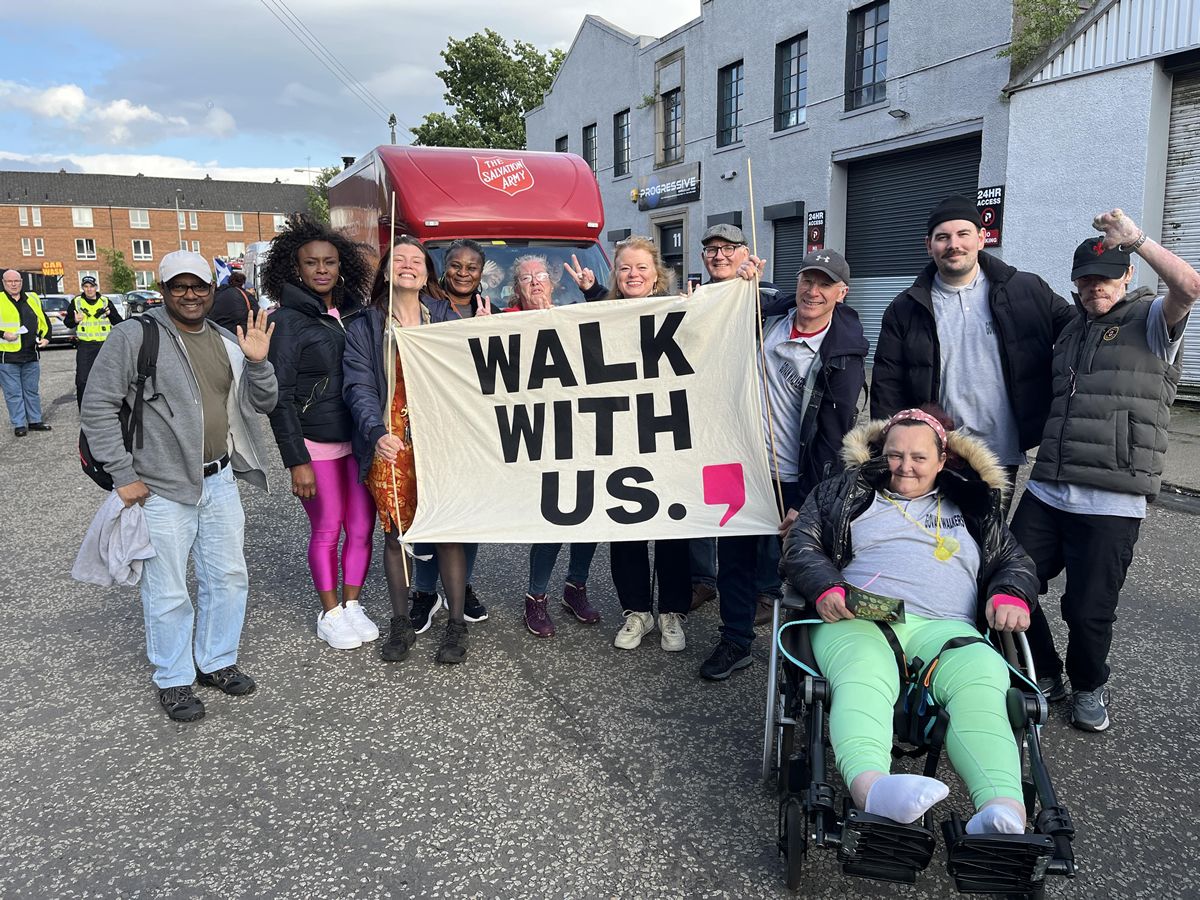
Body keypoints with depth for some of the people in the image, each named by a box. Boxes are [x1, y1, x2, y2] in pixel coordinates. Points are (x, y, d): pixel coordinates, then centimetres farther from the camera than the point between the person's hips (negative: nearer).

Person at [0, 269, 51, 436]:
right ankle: (19, 424, 8)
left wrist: (46, 337, 5)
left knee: (32, 391, 13)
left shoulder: (32, 298, 10)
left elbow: (44, 320, 18)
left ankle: (35, 421, 22)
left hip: (31, 355, 4)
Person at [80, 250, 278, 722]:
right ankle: (173, 680, 22)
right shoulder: (133, 335, -7)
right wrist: (123, 474, -11)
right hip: (162, 489, -5)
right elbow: (97, 407, -8)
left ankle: (217, 662, 33)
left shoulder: (226, 341, 10)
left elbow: (262, 404, 10)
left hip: (220, 481, 6)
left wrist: (257, 363, -9)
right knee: (168, 592, 4)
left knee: (229, 578, 14)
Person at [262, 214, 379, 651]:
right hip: (316, 444, -4)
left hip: (358, 438, 5)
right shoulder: (287, 321, -7)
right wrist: (296, 461, -13)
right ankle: (330, 614, 23)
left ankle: (352, 605, 26)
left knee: (361, 527, 9)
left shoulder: (354, 313, 7)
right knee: (327, 530, 6)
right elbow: (280, 398, -9)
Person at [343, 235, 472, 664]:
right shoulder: (364, 327, 6)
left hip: (439, 439, 0)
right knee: (395, 532, 7)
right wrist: (376, 433, -22)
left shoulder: (447, 319, 8)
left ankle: (456, 624, 14)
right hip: (389, 444, 0)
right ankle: (401, 624, 22)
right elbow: (359, 387, -5)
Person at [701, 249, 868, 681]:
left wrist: (806, 503, -14)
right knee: (735, 556, 12)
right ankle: (735, 641, 28)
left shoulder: (843, 356, -10)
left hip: (794, 481, -4)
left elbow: (833, 436, -11)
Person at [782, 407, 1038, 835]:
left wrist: (1010, 595, 3)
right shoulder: (845, 491, 23)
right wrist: (826, 588, -7)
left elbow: (1015, 560, 28)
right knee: (864, 677, -39)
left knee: (981, 682, -35)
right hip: (858, 622, -1)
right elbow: (801, 546, 15)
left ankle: (1005, 810, -54)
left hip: (943, 627, 2)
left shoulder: (971, 504, 30)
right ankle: (869, 786, -63)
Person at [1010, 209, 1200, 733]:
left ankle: (1089, 689, 31)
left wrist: (1137, 240, -18)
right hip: (1046, 492, 6)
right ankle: (1044, 677, 28)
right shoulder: (1072, 331, 20)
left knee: (1088, 611, 2)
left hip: (1111, 503, -6)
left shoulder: (1150, 320, 1)